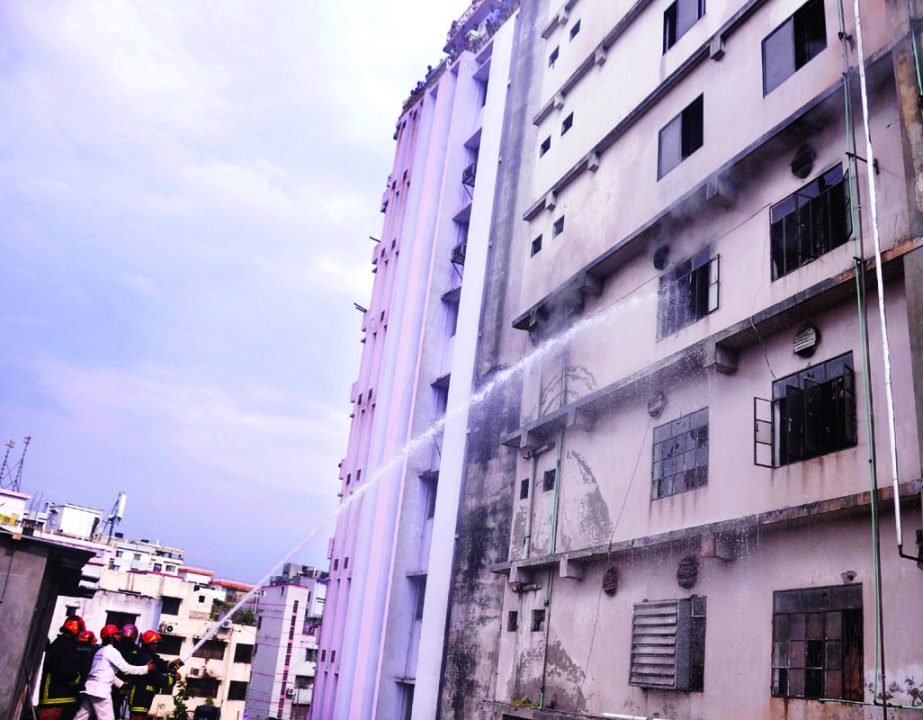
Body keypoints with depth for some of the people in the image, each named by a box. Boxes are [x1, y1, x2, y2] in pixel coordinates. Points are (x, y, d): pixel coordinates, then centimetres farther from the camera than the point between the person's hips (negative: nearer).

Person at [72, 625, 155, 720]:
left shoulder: (101, 651, 22)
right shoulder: (112, 651, -7)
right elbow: (126, 668, -10)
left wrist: (121, 683, 27)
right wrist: (147, 668, -4)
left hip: (90, 688, 10)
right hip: (100, 690, -10)